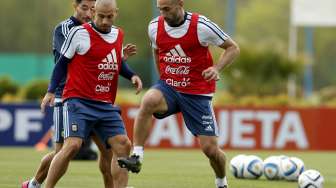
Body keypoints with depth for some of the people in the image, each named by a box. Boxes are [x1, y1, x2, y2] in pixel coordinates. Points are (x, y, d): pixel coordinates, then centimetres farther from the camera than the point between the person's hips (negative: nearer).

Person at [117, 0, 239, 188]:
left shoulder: (201, 26, -15)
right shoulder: (155, 27, -2)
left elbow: (233, 48, -5)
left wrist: (217, 68, -21)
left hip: (198, 94, -2)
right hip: (168, 87, 2)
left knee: (210, 148, -3)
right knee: (148, 101, -33)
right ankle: (137, 157, -29)